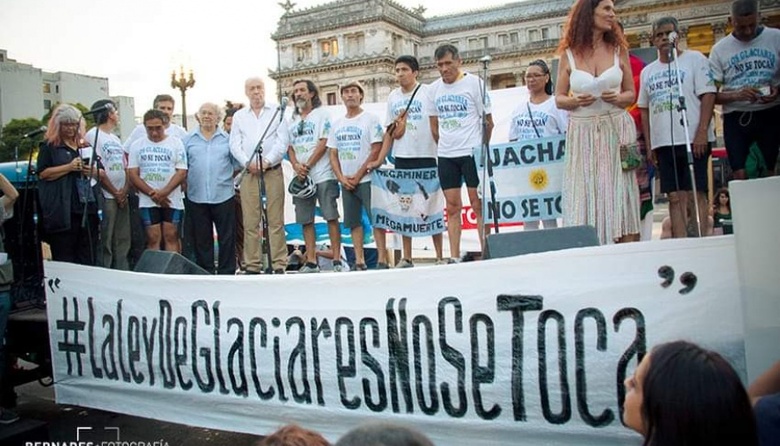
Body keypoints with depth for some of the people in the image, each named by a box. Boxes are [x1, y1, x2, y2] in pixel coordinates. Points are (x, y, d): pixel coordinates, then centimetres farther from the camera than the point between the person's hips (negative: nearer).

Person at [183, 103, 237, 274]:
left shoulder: (227, 139, 8)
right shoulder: (188, 140, 10)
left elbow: (237, 165, 8)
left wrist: (226, 179, 0)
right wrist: (185, 184, 0)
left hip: (223, 196, -1)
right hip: (196, 197, 1)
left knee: (227, 237, 1)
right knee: (202, 239, 7)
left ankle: (226, 273, 9)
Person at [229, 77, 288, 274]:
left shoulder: (277, 112, 9)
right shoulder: (239, 116, 16)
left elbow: (282, 142, 0)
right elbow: (234, 145, 8)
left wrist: (267, 161, -12)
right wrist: (248, 163, -8)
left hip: (273, 171, -2)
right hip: (248, 173, 2)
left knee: (275, 221, -4)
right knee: (250, 222, 0)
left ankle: (278, 265, -2)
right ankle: (252, 265, 4)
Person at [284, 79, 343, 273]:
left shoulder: (322, 113, 4)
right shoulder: (293, 120, 20)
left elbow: (324, 142, -7)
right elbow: (289, 147, 15)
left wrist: (307, 166, -10)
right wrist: (296, 165, -6)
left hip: (323, 175, -5)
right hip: (300, 177, 6)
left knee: (331, 217, -6)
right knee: (305, 220, 4)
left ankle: (337, 260, -4)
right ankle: (311, 262, 8)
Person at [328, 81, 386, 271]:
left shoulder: (370, 119, -2)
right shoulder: (337, 124, 14)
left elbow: (376, 150, -9)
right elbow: (333, 154, 13)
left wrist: (358, 176, -12)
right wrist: (341, 178, -2)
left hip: (367, 179, -6)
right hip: (346, 182, 6)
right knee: (353, 222, 6)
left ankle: (382, 260, -7)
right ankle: (359, 261, 12)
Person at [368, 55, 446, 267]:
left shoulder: (428, 92, -2)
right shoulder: (393, 97, 12)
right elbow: (390, 132, 15)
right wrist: (379, 160, 9)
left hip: (426, 157, -5)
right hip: (401, 158, 5)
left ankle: (440, 256, 8)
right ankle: (406, 258, 14)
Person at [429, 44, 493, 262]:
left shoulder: (474, 83, -3)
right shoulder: (434, 89, 9)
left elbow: (488, 121, 0)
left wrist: (480, 148, 4)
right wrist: (445, 146, 13)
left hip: (472, 152, -4)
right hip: (446, 156, 4)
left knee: (478, 204, -3)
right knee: (452, 207, 6)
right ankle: (454, 257, 10)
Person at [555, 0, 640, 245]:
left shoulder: (618, 50, 6)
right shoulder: (569, 54, 3)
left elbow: (631, 94, 10)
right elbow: (559, 98, 7)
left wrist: (617, 98, -11)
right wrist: (575, 101, -14)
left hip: (616, 129, 1)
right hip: (583, 133, -1)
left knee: (619, 193, -1)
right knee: (584, 196, -2)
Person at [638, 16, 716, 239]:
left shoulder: (694, 59, 3)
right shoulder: (647, 72, 16)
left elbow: (708, 95, -4)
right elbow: (644, 110, 17)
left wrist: (702, 132, -14)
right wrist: (648, 144, 10)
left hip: (693, 140, -4)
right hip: (663, 143, 4)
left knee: (696, 194, -6)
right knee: (675, 197, 3)